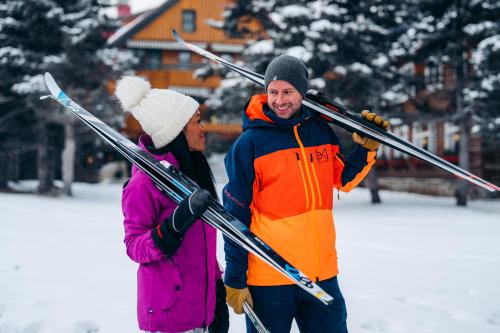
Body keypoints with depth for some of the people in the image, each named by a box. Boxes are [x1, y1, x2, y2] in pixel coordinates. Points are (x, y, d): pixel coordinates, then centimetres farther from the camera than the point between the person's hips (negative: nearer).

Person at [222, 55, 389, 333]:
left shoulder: (320, 130, 5)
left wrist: (367, 147, 3)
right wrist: (235, 279, -7)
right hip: (269, 277, -4)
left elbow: (344, 179, 20)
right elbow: (236, 218, -6)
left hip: (322, 272, 4)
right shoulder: (249, 143, -8)